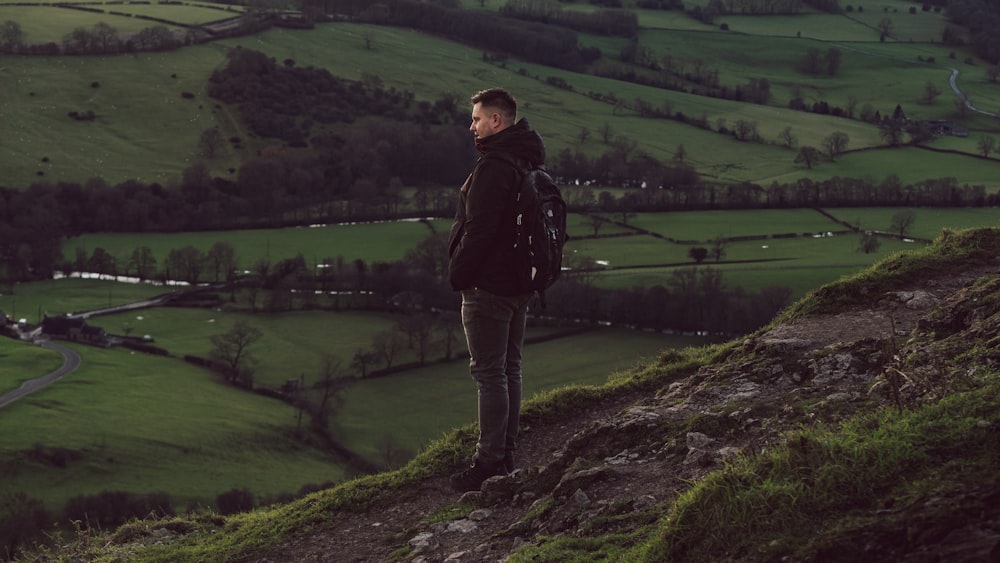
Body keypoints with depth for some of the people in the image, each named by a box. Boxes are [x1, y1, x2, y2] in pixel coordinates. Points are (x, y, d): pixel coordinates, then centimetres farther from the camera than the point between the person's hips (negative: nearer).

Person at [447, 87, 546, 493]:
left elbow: (479, 229, -23)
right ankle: (505, 455, 22)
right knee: (509, 369, 15)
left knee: (489, 373, -5)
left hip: (488, 287, -10)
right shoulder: (529, 163, 13)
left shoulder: (493, 168, -20)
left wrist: (458, 274, -11)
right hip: (520, 284, 10)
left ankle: (489, 462, -2)